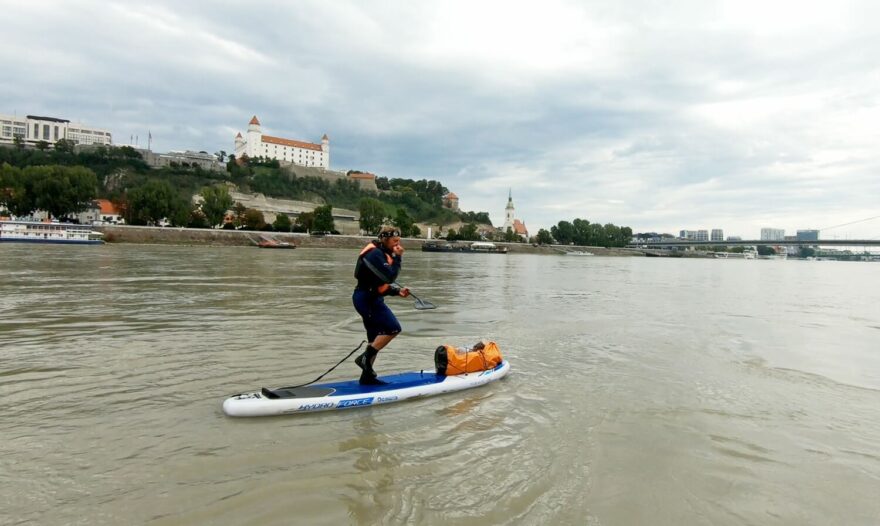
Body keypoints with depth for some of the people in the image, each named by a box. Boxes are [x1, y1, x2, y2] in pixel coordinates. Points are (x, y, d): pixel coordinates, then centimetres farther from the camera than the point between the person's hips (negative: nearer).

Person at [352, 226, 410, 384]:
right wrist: (397, 258, -15)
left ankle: (367, 376, 19)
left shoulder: (382, 253, 17)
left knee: (376, 338, 12)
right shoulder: (375, 254, -15)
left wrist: (398, 291, 6)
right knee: (393, 328, -15)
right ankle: (365, 358, -8)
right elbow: (389, 277, -24)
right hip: (367, 299, -11)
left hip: (371, 299, 11)